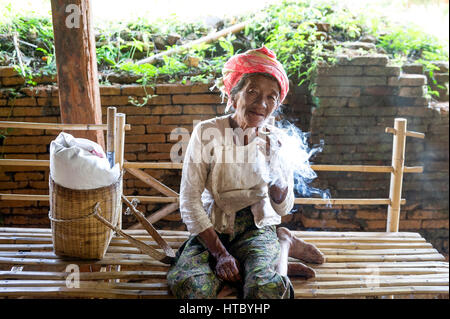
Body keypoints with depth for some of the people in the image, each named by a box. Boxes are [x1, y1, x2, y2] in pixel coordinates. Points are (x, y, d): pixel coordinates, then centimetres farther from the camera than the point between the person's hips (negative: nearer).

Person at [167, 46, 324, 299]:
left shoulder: (275, 141, -1)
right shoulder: (207, 133, -9)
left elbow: (283, 208, 1)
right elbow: (189, 201, -10)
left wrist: (277, 176, -21)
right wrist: (220, 253, -16)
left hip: (257, 228, -1)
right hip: (211, 230, 1)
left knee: (266, 290, -31)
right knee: (187, 285, -30)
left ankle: (283, 243, 2)